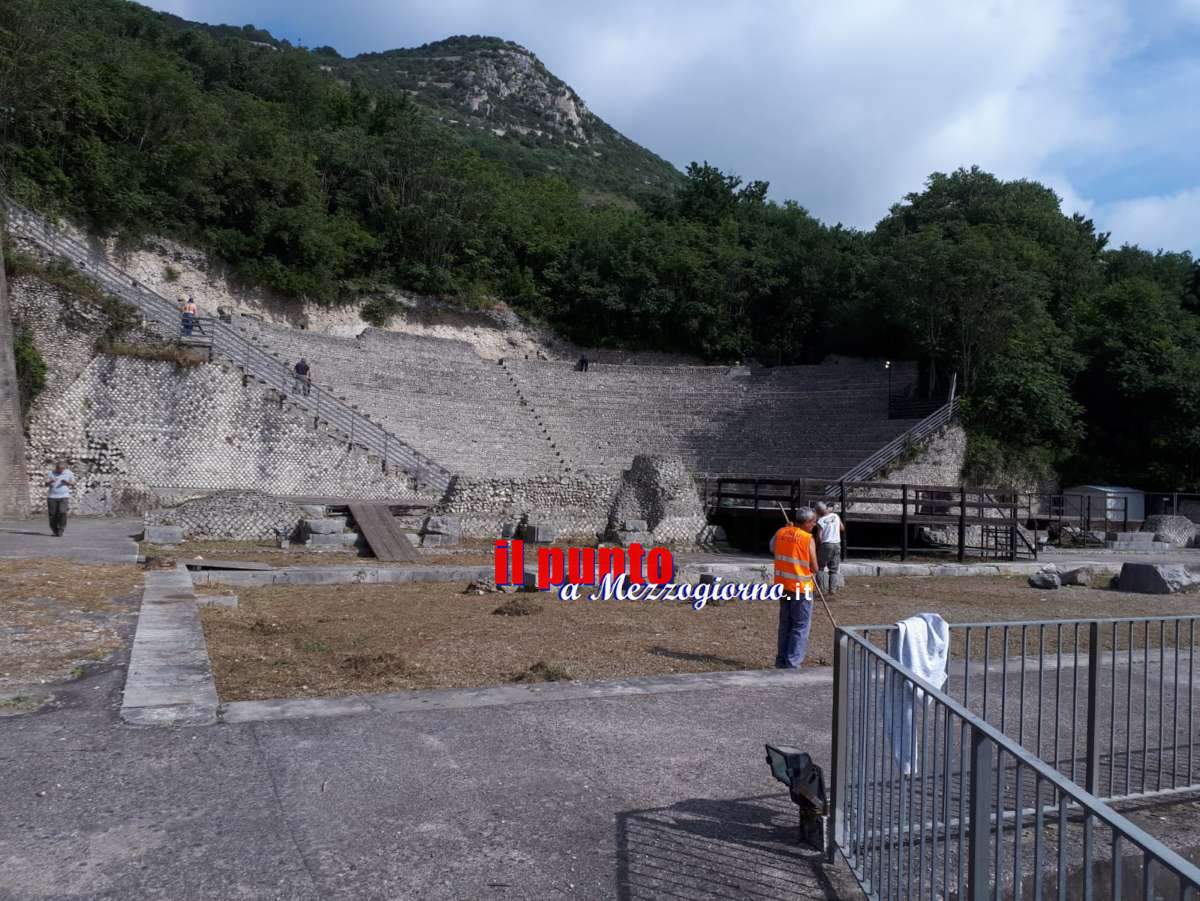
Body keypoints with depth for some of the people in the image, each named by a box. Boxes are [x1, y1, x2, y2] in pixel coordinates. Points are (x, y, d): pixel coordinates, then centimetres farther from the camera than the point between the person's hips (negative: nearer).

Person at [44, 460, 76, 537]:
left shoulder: (69, 473, 4)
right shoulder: (50, 473, 3)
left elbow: (73, 484, 7)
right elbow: (46, 484, 1)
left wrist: (67, 482, -15)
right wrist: (50, 482, -22)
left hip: (64, 496, -1)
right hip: (52, 497, 1)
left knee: (62, 512, -16)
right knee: (53, 514, 0)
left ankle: (60, 531, -8)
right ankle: (55, 531, 18)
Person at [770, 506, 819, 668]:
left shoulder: (781, 532, -1)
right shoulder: (808, 539, -14)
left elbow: (773, 548, 19)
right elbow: (814, 568, -11)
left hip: (783, 584, 6)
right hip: (801, 587, -6)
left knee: (785, 623, 17)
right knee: (800, 626, 4)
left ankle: (781, 659, 22)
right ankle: (792, 663, 1)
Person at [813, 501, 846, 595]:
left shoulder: (820, 521, -11)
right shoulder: (836, 516, 3)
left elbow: (819, 536, -14)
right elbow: (842, 528, 15)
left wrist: (817, 547, -1)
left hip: (826, 544, -4)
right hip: (837, 544, 4)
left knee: (820, 567, 7)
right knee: (834, 569, 8)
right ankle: (832, 589, 3)